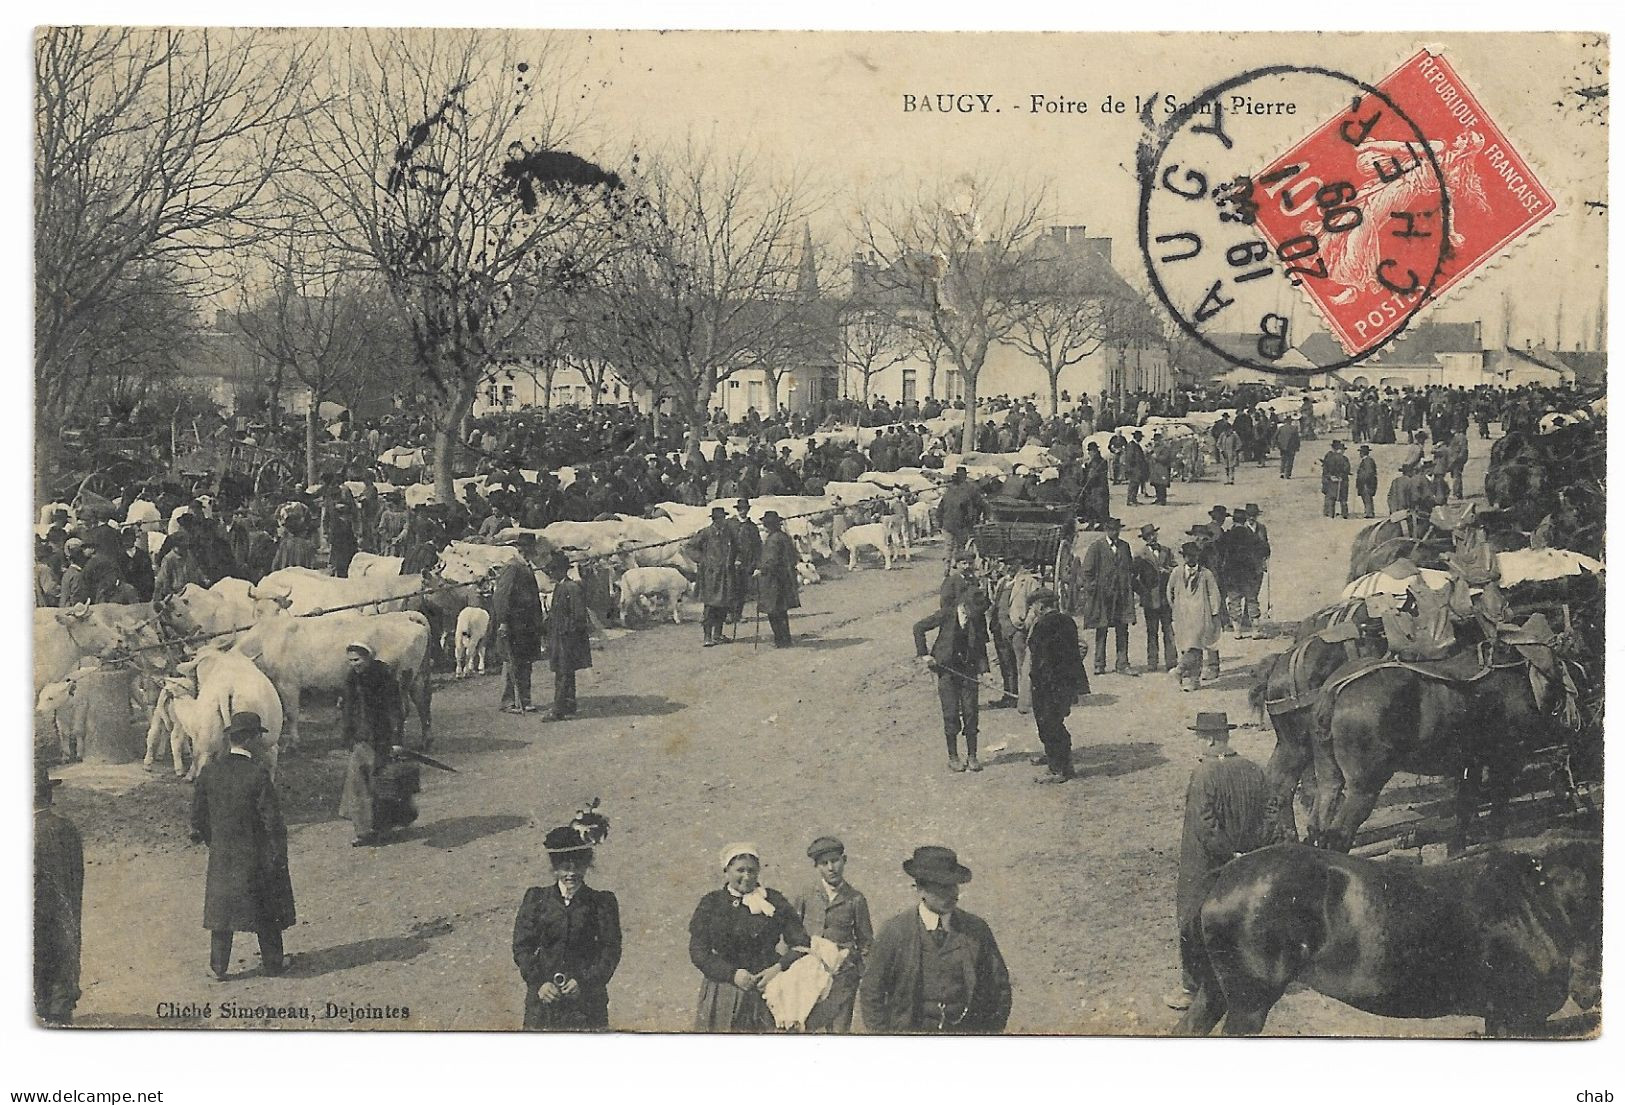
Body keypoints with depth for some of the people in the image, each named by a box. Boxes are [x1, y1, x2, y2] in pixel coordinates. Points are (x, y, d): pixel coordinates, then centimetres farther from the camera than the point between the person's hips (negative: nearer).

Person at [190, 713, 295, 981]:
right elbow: (272, 818, -17)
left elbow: (198, 811, 5)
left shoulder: (210, 770, -5)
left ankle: (219, 966, 17)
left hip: (221, 853, 4)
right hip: (256, 854, -4)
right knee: (266, 908, 12)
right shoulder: (258, 774, -20)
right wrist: (279, 853, -6)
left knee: (221, 908, 13)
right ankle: (272, 962, 23)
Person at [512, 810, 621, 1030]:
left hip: (587, 999, -1)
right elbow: (522, 947, 2)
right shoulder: (536, 899, 7)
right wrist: (539, 982, -13)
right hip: (543, 997, 1)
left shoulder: (602, 903, 4)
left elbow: (611, 951, -3)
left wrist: (584, 982, -16)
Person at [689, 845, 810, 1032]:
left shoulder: (774, 901, 6)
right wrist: (733, 974, -11)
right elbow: (697, 952, 1)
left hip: (766, 990, -1)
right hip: (722, 994, 1)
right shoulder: (711, 904, 7)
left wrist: (778, 968, -13)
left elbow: (801, 944, 4)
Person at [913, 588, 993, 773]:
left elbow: (981, 646, 7)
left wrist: (982, 670, -4)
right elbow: (918, 628, -2)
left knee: (971, 713, 1)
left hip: (968, 670, 2)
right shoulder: (946, 615, -10)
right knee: (951, 714, 0)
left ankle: (972, 756, 11)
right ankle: (953, 757, 10)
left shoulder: (979, 619, -2)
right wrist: (924, 654, -7)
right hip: (947, 669, -2)